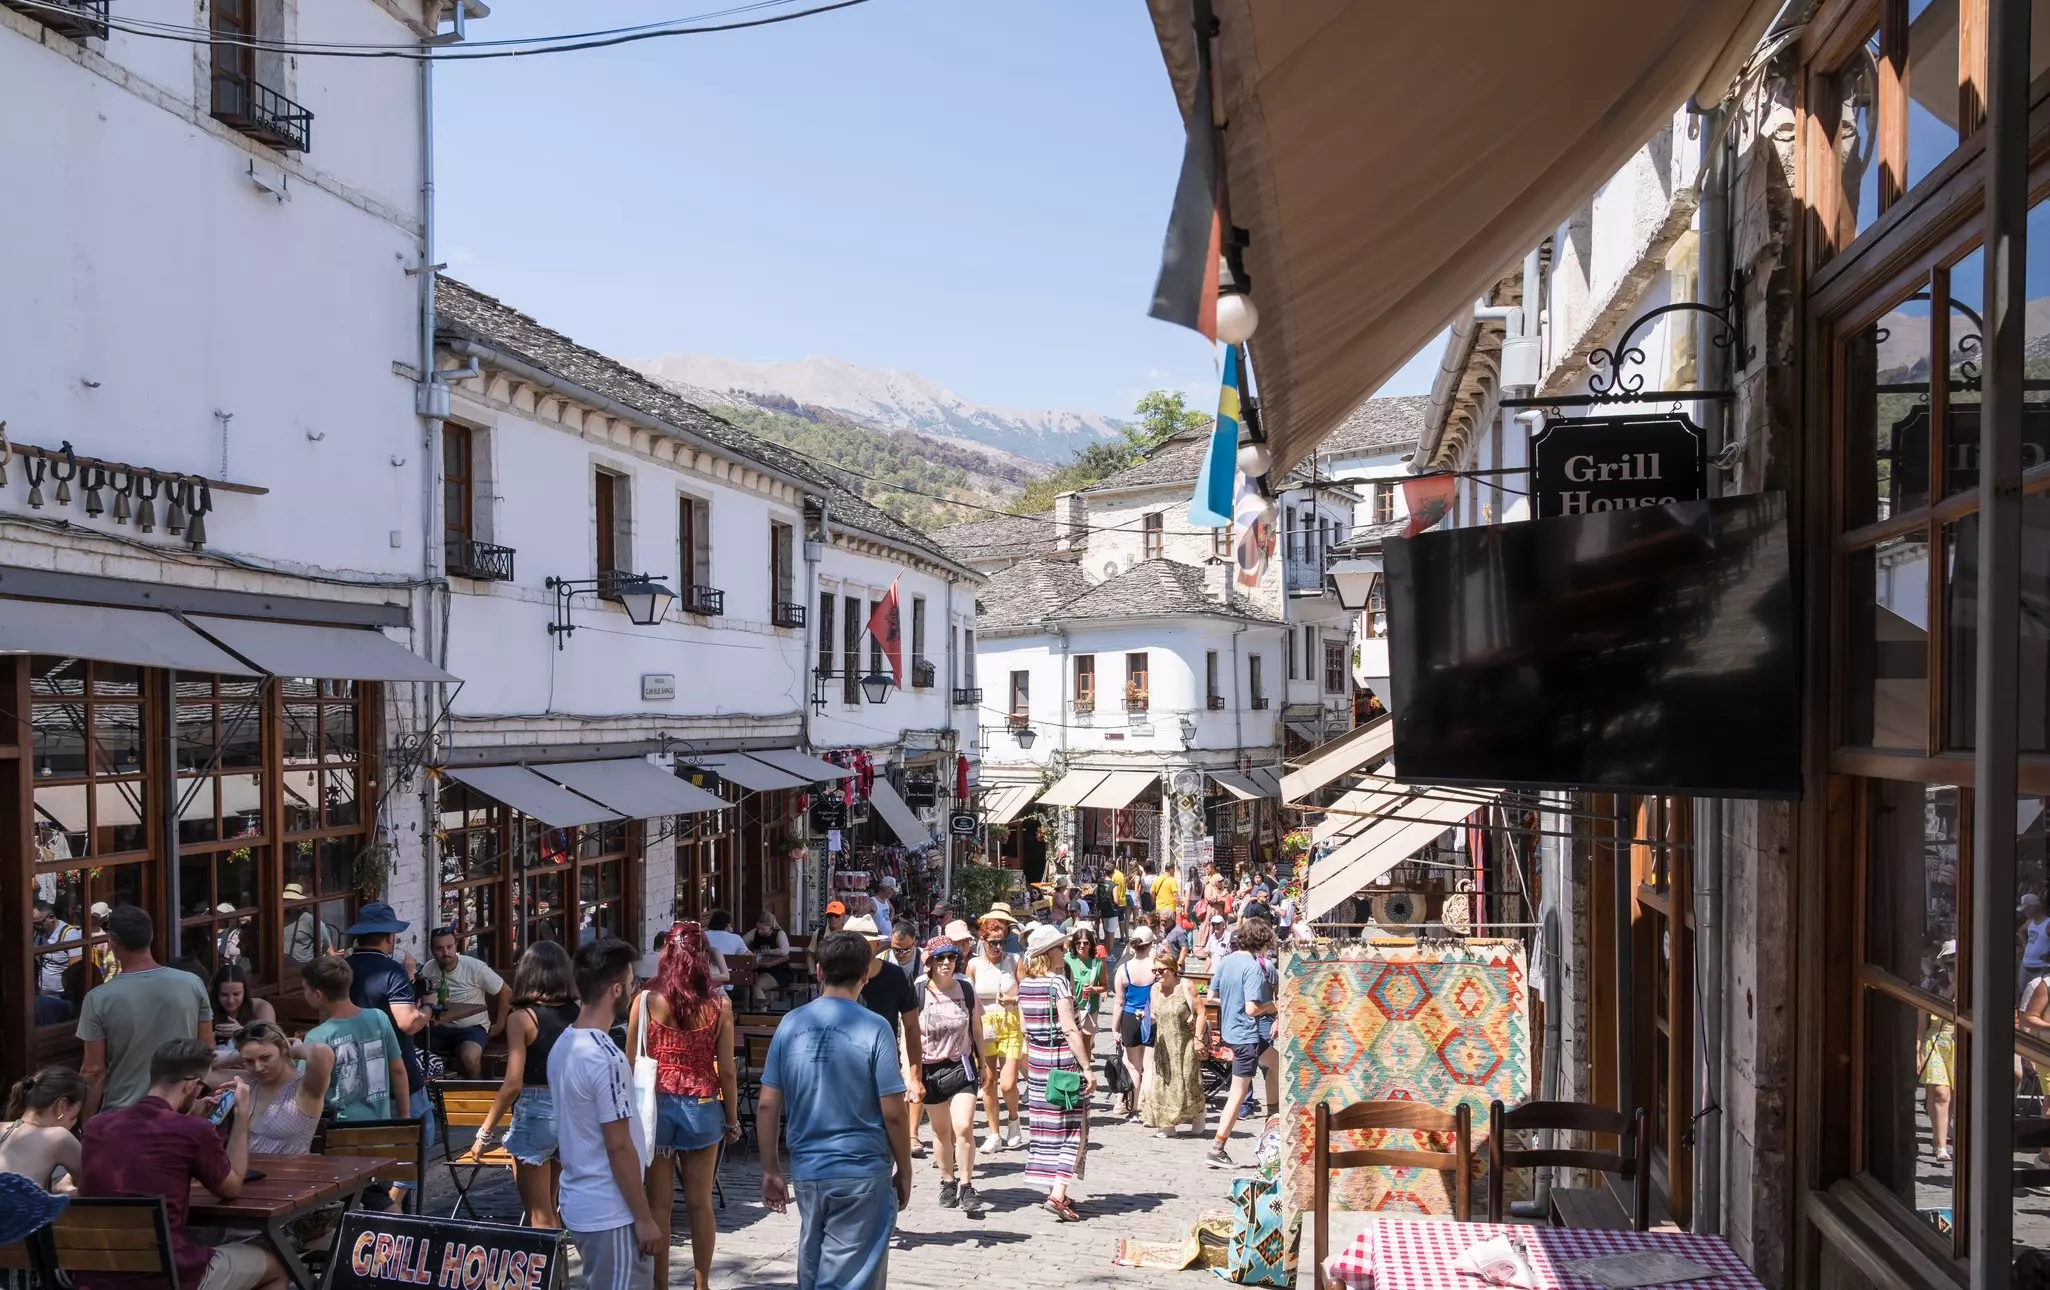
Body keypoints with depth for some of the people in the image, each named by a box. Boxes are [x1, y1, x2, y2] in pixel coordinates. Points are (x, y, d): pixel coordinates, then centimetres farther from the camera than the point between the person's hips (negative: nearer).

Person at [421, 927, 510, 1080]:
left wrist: (500, 1024, 1)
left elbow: (506, 991, -3)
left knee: (469, 1057, -35)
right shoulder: (428, 969, -2)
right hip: (439, 1027, 4)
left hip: (472, 1028, -3)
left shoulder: (475, 967, -12)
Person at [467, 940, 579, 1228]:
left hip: (535, 1114, -5)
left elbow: (513, 1084, -14)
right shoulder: (579, 1013, 1)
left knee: (540, 1217, 5)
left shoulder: (521, 1018, -10)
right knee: (550, 1208, 21)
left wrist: (484, 1134, -7)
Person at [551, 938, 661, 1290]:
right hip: (611, 1214, -9)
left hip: (579, 1204, 9)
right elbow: (618, 1147, -21)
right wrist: (644, 1218, -14)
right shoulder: (606, 1058, -22)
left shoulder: (563, 1045, 7)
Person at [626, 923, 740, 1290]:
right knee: (700, 1203, 11)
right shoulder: (720, 1005, -7)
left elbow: (631, 1063, -2)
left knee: (659, 1202, 8)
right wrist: (733, 1119, 8)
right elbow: (727, 1071, -4)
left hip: (657, 1105, 0)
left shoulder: (646, 1001, -7)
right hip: (702, 1108, 1)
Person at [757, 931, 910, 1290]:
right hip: (862, 1173, -4)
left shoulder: (791, 1025, 1)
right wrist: (904, 1171, 2)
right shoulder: (874, 1029, -11)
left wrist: (770, 1170, 11)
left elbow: (767, 1106, 2)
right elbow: (893, 1113, -10)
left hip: (807, 1171, 4)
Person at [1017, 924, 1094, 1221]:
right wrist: (1087, 1068, -18)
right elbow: (1070, 1029, -19)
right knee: (1073, 1129, -1)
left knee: (1047, 1129, 13)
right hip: (1063, 1061, -7)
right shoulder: (1058, 981, -15)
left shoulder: (1025, 984, 6)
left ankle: (1055, 1190, 20)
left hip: (1037, 1062, 7)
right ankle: (1058, 1193, -11)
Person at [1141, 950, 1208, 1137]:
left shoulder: (1186, 986, -10)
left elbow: (1200, 1013, -10)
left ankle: (1197, 1115, 25)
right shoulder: (1155, 989, 6)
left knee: (1188, 1081, 2)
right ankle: (1167, 1124, 6)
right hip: (1163, 1045, 5)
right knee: (1162, 1083, 0)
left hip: (1185, 1044, -5)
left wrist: (1199, 1039, -15)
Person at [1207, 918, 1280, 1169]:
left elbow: (1212, 995, 11)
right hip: (1247, 1035, -9)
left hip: (1229, 1030, 9)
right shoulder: (1253, 967, -21)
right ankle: (1217, 1150, 7)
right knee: (1238, 1094, 2)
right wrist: (1270, 1006, -8)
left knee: (1275, 1063, 27)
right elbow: (1252, 1008, -26)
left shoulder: (1225, 961, 4)